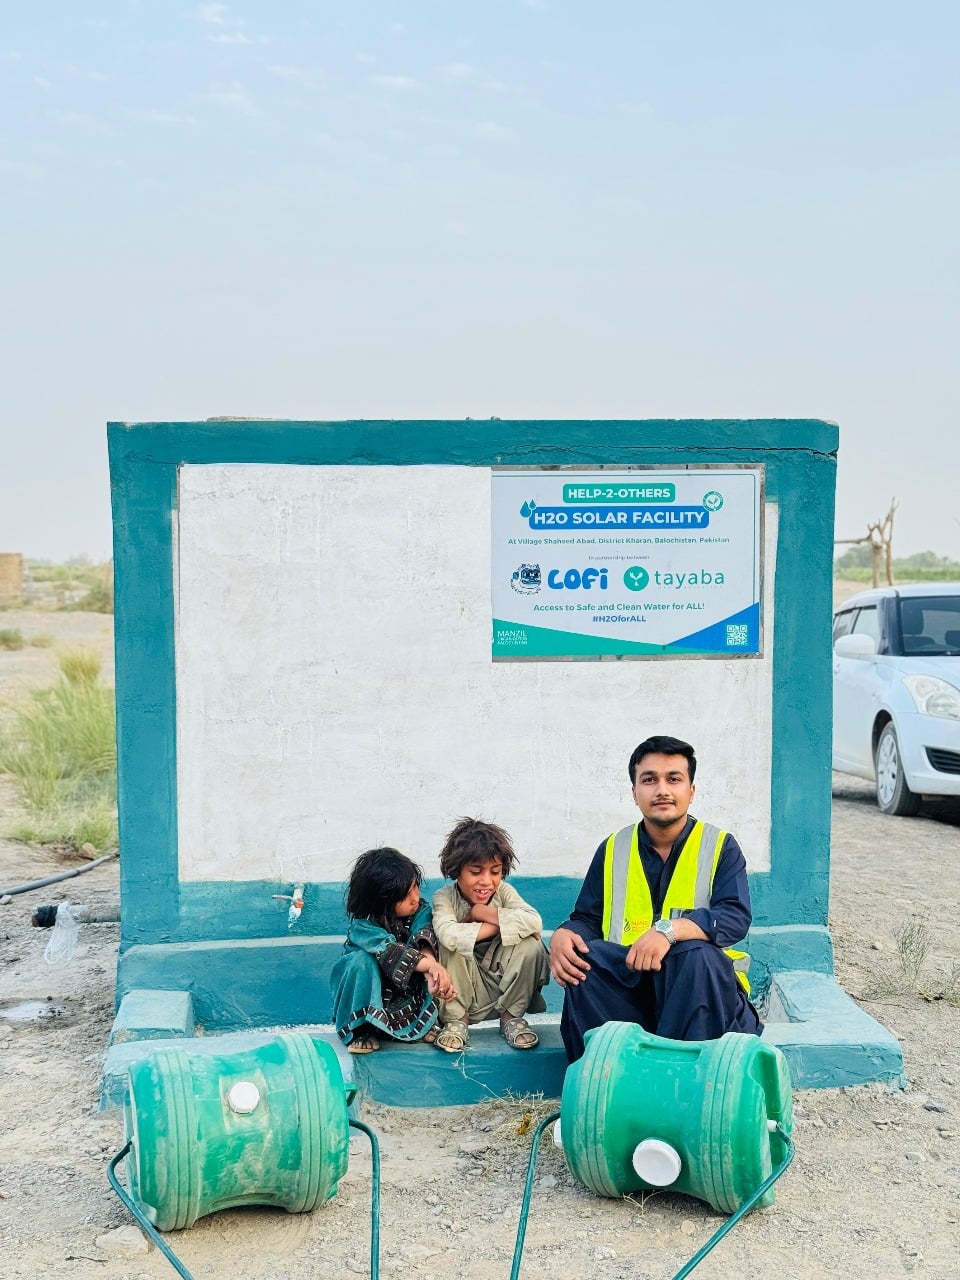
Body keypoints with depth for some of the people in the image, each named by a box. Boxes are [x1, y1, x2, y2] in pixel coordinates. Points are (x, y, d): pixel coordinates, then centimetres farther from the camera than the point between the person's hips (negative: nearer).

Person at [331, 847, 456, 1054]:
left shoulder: (420, 910, -11)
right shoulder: (362, 926, -23)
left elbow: (425, 940, -28)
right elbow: (390, 951, -39)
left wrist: (430, 966, -50)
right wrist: (431, 965, -49)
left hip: (408, 989, 3)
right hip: (368, 992, -3)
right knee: (361, 961, -34)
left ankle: (424, 1021, -9)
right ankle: (360, 1029, -20)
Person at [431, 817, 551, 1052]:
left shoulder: (503, 891, -8)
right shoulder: (444, 898, -14)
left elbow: (534, 922, -28)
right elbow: (448, 934, -38)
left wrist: (486, 913, -25)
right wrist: (500, 925, -29)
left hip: (503, 986, 2)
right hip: (464, 991, -2)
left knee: (531, 944, -22)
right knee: (452, 945, -28)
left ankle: (511, 1016, -4)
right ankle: (456, 1020, -12)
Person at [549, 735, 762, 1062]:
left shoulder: (720, 846, 3)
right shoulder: (613, 850, 12)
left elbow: (735, 917, -13)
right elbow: (588, 918, 11)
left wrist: (669, 930, -30)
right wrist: (562, 935, -15)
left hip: (701, 985, -2)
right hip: (625, 978, 3)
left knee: (698, 955, -35)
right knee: (582, 956, -27)